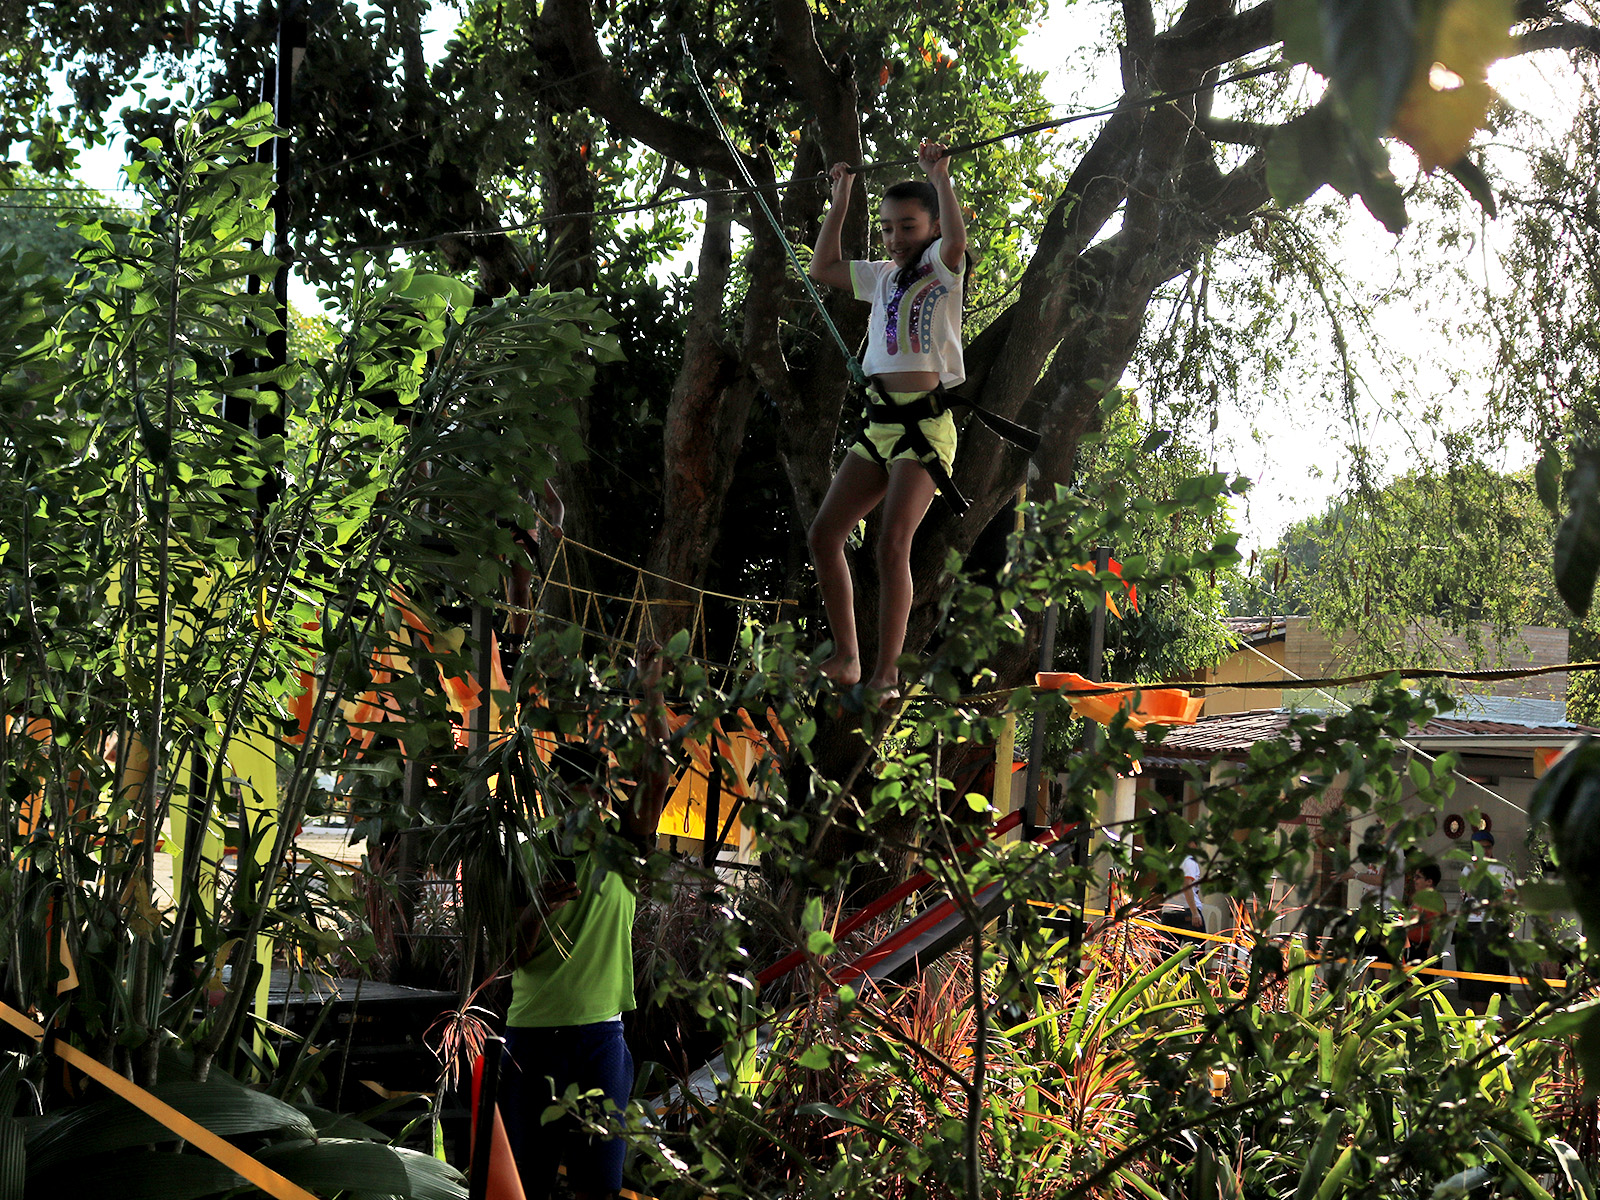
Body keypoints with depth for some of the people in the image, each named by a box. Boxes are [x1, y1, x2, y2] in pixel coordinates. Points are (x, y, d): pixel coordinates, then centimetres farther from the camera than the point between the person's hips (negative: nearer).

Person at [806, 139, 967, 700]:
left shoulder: (942, 269, 0)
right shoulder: (883, 276, 20)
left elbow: (957, 240, -23)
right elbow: (823, 267, 27)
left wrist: (939, 176, -19)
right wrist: (841, 198, 24)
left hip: (926, 424, -7)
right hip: (879, 422, 8)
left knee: (892, 544, -19)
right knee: (824, 535, 1)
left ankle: (886, 673, -15)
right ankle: (846, 658, 11)